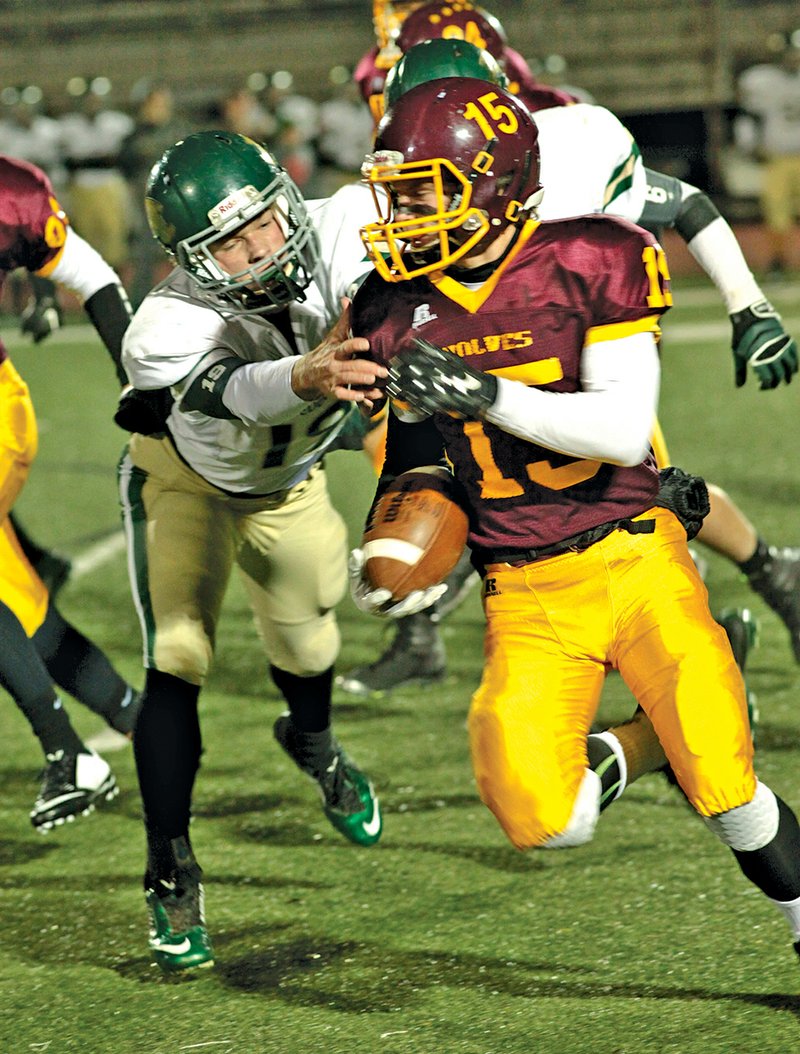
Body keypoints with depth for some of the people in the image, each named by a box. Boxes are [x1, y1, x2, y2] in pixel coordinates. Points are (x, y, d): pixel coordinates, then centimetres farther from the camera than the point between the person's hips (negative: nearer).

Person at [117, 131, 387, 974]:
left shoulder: (331, 242, -30)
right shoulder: (168, 331, -44)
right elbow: (237, 390, -61)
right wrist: (309, 377, -80)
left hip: (288, 478, 4)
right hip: (186, 483, -4)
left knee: (305, 645, 16)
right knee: (176, 664, -13)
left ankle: (313, 744, 52)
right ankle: (171, 877, 0)